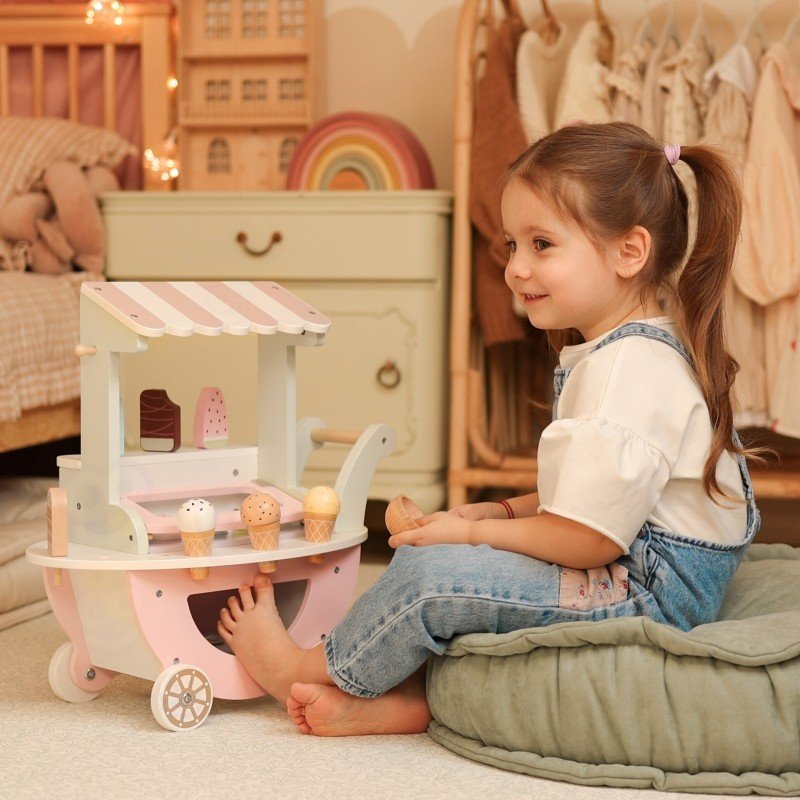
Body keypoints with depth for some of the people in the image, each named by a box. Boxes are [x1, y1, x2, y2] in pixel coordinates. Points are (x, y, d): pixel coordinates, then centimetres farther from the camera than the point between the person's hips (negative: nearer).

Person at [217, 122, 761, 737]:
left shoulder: (631, 368, -23)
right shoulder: (616, 351, 12)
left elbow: (589, 538, -25)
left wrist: (473, 533, -12)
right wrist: (499, 512, 5)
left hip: (652, 594, -11)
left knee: (432, 575, -17)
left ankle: (303, 668, 6)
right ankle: (408, 695, -4)